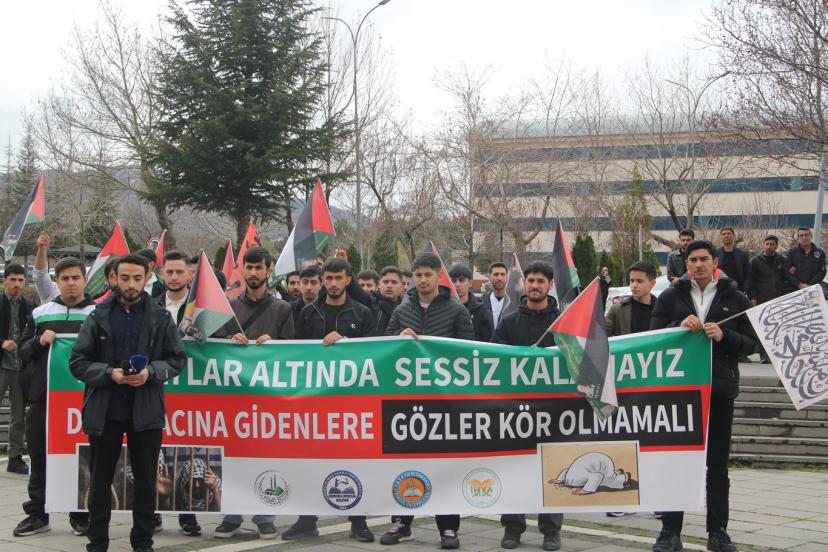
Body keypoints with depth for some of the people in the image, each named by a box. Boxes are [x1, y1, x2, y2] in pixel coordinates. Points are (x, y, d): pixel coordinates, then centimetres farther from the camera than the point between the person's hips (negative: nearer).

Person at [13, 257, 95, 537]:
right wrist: (39, 341, -8)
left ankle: (81, 515, 14)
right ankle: (37, 512, 18)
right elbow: (23, 350, 11)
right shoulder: (40, 313, 11)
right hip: (43, 396, 2)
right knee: (40, 456, 8)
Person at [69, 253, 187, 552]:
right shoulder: (98, 317, 1)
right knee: (100, 480, 9)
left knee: (145, 480, 9)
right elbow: (77, 362, 0)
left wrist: (151, 372, -14)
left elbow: (177, 359, 4)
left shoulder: (161, 318, 1)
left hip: (146, 412, 0)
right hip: (104, 411, 0)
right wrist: (109, 373, -17)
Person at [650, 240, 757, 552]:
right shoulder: (670, 298, 5)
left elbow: (750, 343, 3)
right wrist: (679, 326, -17)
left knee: (717, 465, 8)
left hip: (720, 389, 1)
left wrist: (724, 336, -16)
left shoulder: (735, 299, 6)